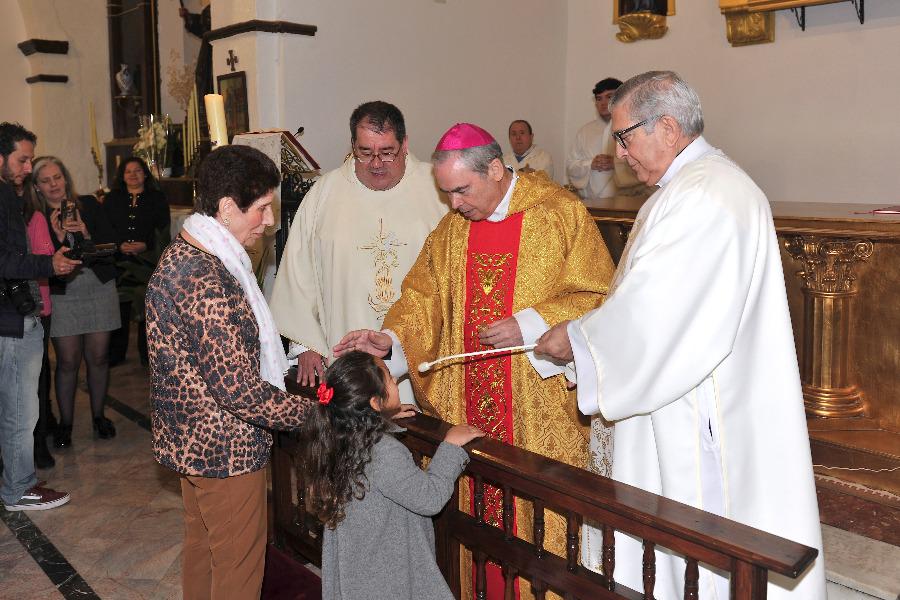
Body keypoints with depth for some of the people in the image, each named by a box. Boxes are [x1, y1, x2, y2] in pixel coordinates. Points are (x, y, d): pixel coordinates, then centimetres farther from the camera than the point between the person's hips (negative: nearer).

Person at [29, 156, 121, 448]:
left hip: (99, 289, 1)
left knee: (98, 357, 6)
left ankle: (99, 415, 22)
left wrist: (86, 233, -18)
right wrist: (57, 236, -20)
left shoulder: (88, 204, 2)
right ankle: (65, 423, 14)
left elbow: (110, 243, -2)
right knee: (68, 361, -1)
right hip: (62, 295, -1)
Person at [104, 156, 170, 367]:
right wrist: (119, 245, -9)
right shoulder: (112, 200, 13)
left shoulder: (157, 198, 7)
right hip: (120, 262, 2)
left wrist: (145, 245, -12)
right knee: (119, 308, -1)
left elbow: (163, 232, 1)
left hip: (148, 261, -1)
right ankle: (115, 354, 11)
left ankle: (147, 354, 9)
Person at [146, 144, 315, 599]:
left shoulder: (179, 255, 3)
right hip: (226, 449, -10)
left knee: (201, 545, 26)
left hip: (188, 438, 10)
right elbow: (240, 390, -28)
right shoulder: (209, 283, -29)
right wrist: (313, 413, -18)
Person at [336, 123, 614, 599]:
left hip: (541, 409, -4)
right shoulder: (452, 227, 9)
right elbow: (424, 297, 9)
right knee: (478, 509, 10)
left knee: (539, 518, 4)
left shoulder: (561, 212, -6)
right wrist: (389, 340, -8)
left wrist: (529, 325, -17)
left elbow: (598, 296, -7)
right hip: (470, 408, 4)